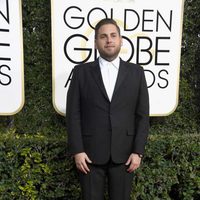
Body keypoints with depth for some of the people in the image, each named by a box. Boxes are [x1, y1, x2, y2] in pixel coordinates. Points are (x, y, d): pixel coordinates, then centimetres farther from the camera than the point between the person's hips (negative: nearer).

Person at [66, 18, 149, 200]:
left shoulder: (136, 72, 4)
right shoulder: (81, 71, 2)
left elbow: (143, 115, 2)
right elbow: (73, 114, -1)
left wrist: (138, 151, -4)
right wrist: (77, 150, -7)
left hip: (124, 153, 1)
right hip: (90, 152, 0)